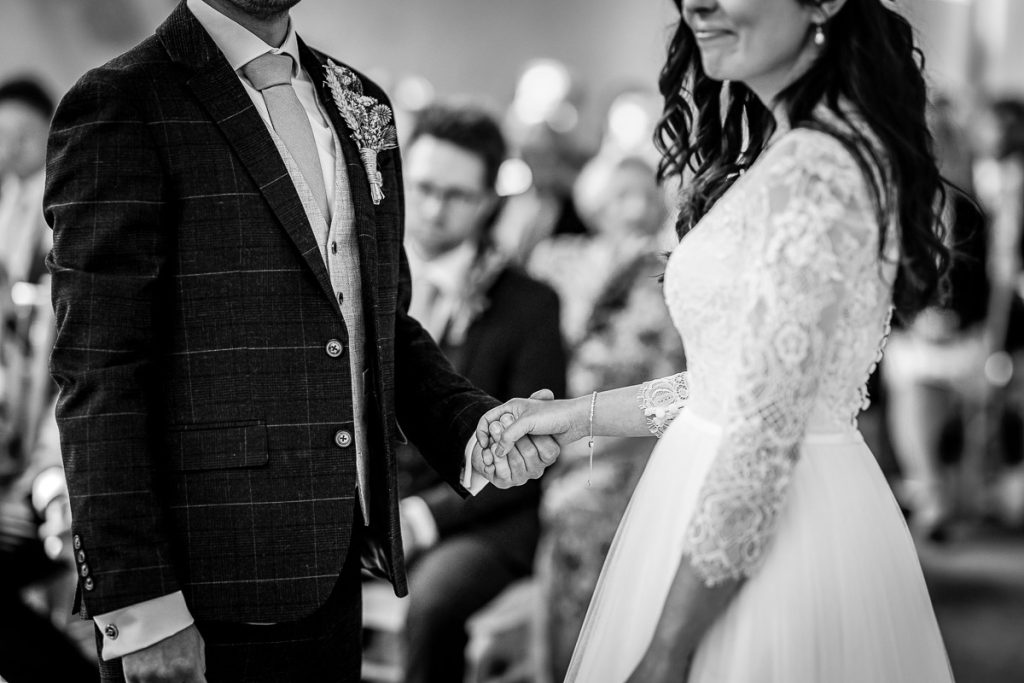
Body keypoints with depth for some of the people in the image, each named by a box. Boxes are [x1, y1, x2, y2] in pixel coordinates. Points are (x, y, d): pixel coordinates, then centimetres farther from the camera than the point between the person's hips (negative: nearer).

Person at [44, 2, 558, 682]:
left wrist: (470, 426, 0)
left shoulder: (359, 104, 13)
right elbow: (99, 376, -13)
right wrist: (137, 608, -17)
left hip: (333, 569, 7)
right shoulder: (119, 108, -9)